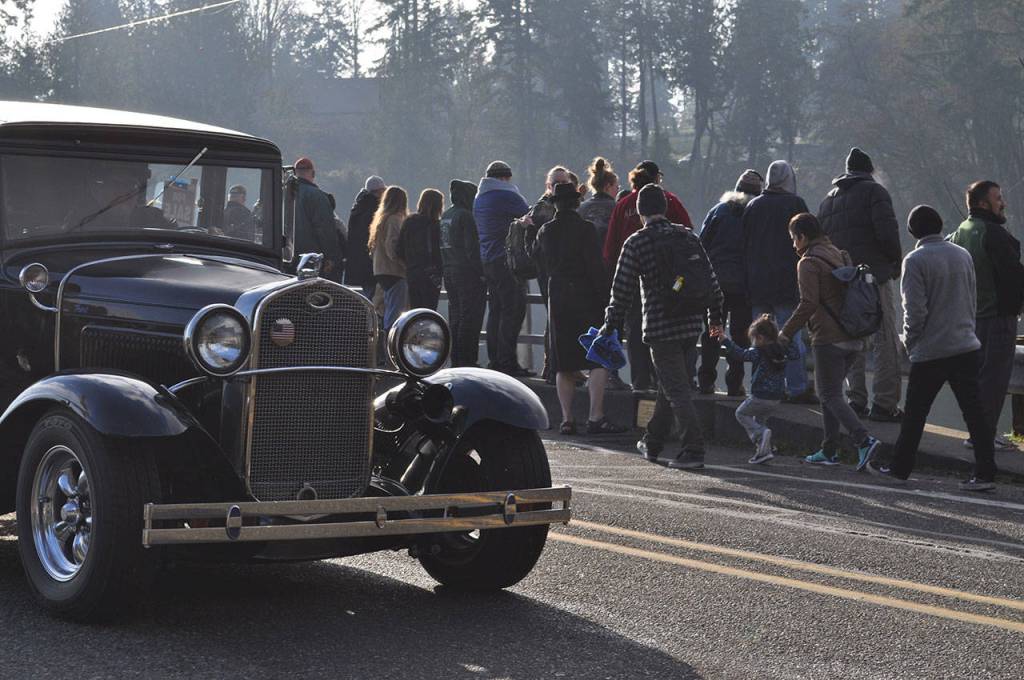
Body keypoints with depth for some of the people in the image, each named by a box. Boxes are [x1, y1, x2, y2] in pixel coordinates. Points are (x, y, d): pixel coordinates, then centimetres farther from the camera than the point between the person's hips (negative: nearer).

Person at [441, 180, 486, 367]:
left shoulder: (445, 216, 14)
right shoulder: (465, 216, -13)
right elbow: (472, 247, -18)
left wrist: (445, 268, 18)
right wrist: (481, 271, -16)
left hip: (449, 272, 9)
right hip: (467, 273, -9)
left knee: (455, 317, 13)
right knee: (470, 318, -6)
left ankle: (455, 359, 15)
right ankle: (466, 360, -8)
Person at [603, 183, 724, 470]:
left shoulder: (636, 243, -7)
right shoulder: (688, 236, 7)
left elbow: (622, 288, -7)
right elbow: (710, 279, 10)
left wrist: (610, 325, 2)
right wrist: (716, 317, 19)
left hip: (660, 326, -5)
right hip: (691, 324, 5)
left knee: (676, 389, -5)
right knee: (669, 384, 18)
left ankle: (693, 450, -13)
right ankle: (653, 443, 30)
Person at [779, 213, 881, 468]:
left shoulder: (808, 263, -9)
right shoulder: (840, 255, 17)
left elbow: (809, 303, -18)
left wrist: (787, 332, -10)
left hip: (829, 338, -8)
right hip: (853, 337, 8)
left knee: (830, 395, -4)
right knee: (830, 392, 17)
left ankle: (864, 440, -20)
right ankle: (829, 450, 16)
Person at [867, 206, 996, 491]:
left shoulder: (915, 260, -10)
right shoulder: (963, 255, 7)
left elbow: (915, 309, -13)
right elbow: (973, 300, 13)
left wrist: (910, 342, 1)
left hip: (930, 352, -4)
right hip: (967, 347, 4)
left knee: (914, 414, 8)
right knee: (974, 412, 3)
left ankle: (900, 468, 17)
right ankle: (985, 473, 0)